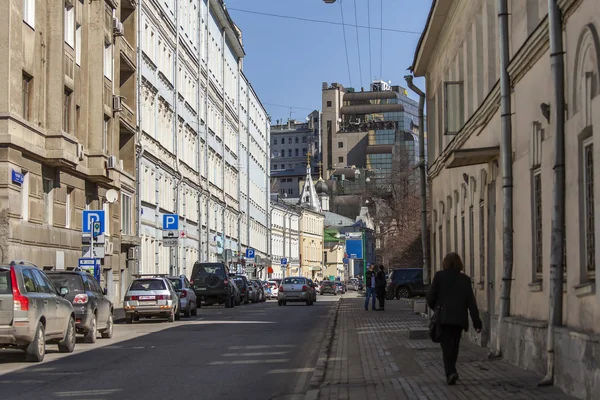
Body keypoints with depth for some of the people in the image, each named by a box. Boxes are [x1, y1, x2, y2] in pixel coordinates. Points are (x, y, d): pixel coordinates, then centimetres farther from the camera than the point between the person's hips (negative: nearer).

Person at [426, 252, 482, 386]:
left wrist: (435, 308, 18)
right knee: (454, 346, 16)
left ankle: (451, 372, -20)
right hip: (459, 318, 3)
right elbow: (471, 302, 0)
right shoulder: (465, 279, 3)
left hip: (443, 317, -3)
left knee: (446, 346, -3)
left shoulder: (439, 276, -4)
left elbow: (430, 297, -4)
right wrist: (477, 322, 2)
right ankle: (451, 371, 25)